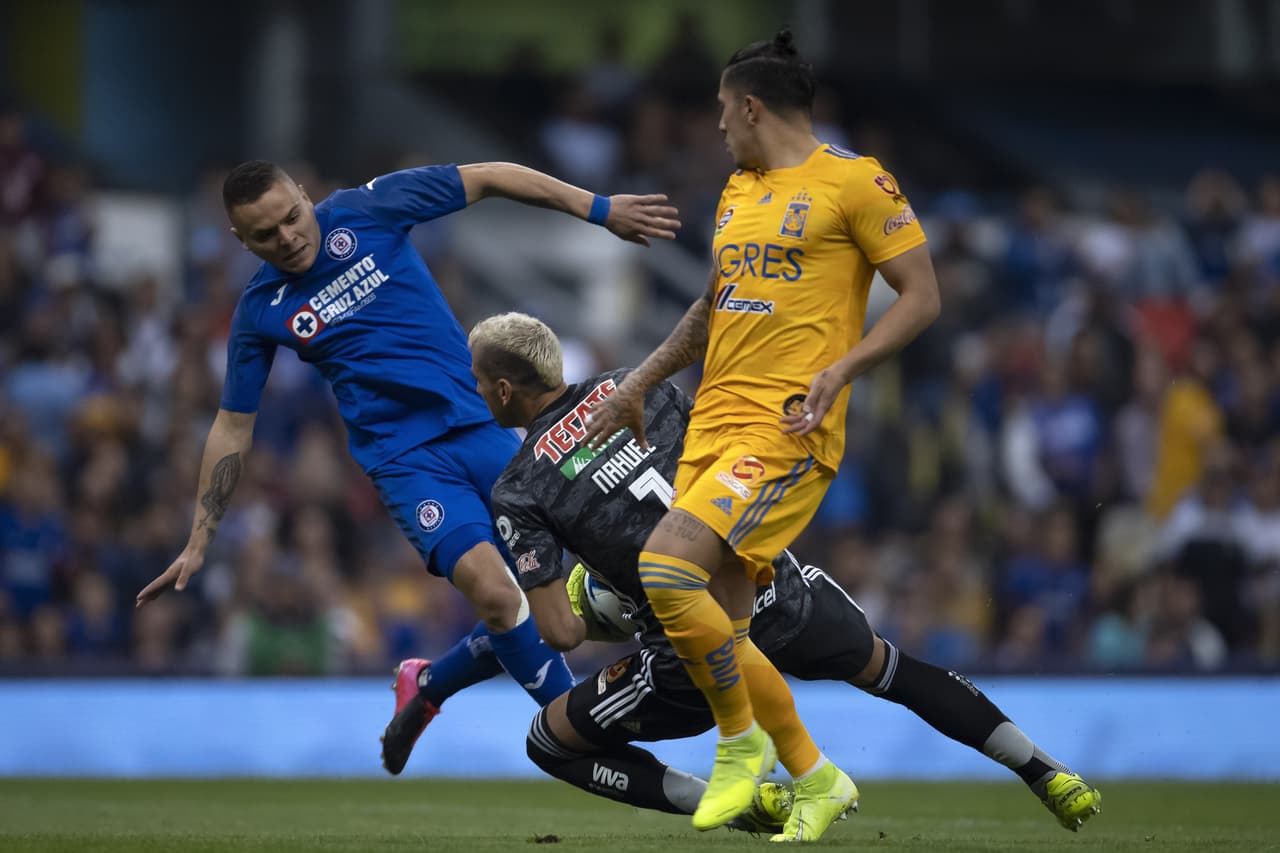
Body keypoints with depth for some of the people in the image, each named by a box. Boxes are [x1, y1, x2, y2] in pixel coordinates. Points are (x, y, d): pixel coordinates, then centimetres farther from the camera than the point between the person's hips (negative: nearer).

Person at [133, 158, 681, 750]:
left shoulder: (365, 211, -1)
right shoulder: (260, 312, 3)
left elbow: (487, 180, 4)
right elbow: (232, 428, 12)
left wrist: (600, 209, -2)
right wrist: (198, 543, 10)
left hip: (479, 427, 2)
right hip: (405, 459, -2)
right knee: (494, 591, -25)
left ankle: (430, 684, 24)